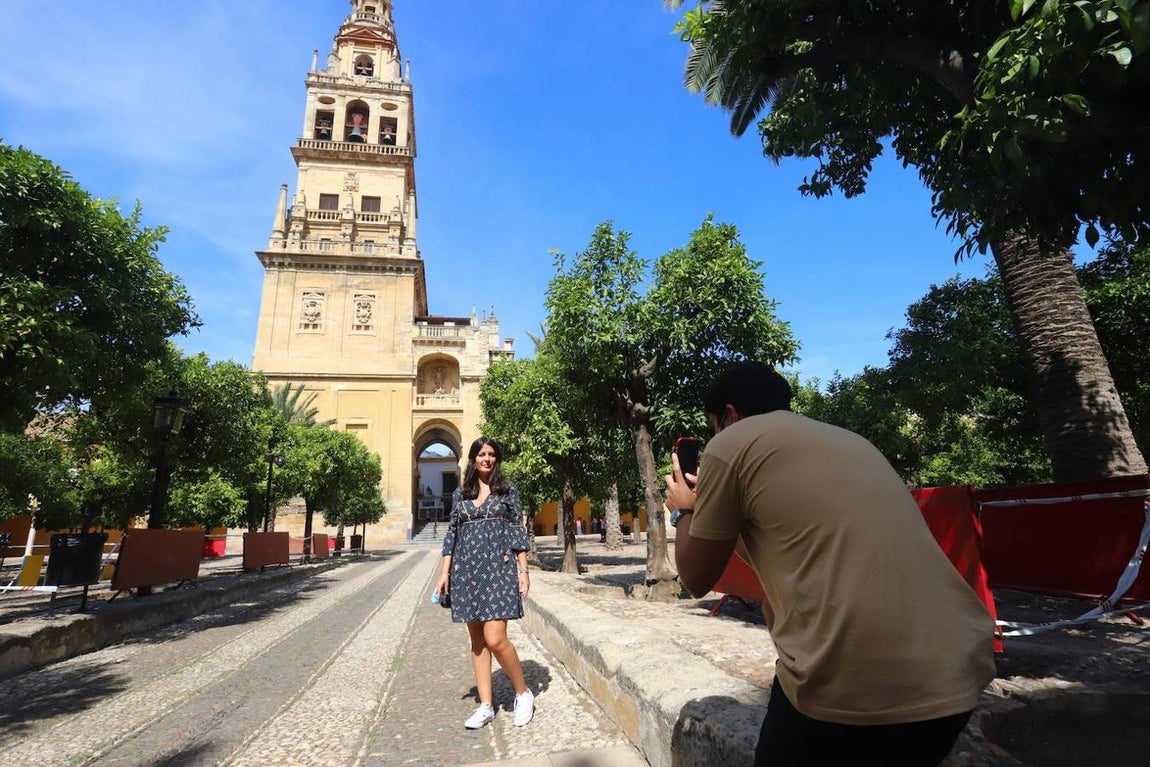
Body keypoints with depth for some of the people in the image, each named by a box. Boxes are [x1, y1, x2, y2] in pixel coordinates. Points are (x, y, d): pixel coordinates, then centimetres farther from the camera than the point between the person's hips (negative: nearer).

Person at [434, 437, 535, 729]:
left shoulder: (507, 490, 3)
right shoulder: (460, 494, 11)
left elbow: (518, 531, 1)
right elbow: (452, 534, 12)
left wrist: (524, 570, -4)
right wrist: (444, 573, 7)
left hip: (498, 567, -3)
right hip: (467, 569, 4)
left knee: (495, 639, -10)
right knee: (477, 641, 9)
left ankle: (523, 693, 13)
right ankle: (486, 706, 22)